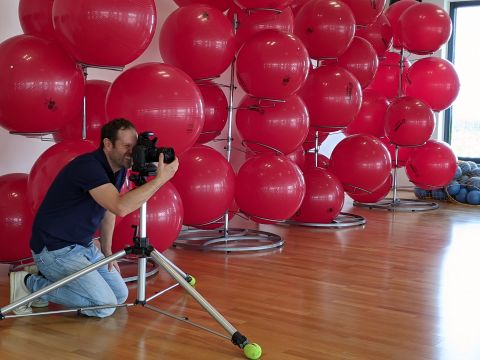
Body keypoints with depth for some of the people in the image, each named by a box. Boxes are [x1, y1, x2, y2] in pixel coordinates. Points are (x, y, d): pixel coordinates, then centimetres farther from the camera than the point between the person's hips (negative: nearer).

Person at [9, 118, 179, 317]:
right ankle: (30, 284, -2)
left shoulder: (118, 169, 3)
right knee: (104, 305, -14)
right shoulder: (88, 166, -26)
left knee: (120, 295, 8)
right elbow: (120, 207, -40)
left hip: (84, 246, 10)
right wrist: (160, 179, -36)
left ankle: (48, 281, 17)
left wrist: (107, 251, 15)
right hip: (55, 249, -9)